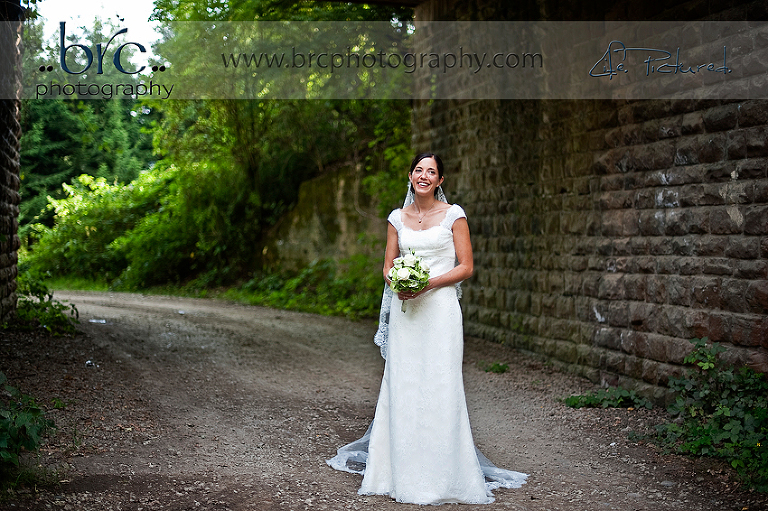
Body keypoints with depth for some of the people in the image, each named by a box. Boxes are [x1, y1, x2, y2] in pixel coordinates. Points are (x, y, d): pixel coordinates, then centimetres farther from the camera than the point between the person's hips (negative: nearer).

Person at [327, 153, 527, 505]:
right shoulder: (398, 218, 12)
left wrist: (429, 283, -14)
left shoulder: (453, 215, 1)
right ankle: (403, 472, 12)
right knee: (401, 386, 2)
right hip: (404, 310, 4)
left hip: (439, 308, -3)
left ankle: (439, 474, 2)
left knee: (438, 386, -6)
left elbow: (466, 267, -1)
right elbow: (388, 266, 15)